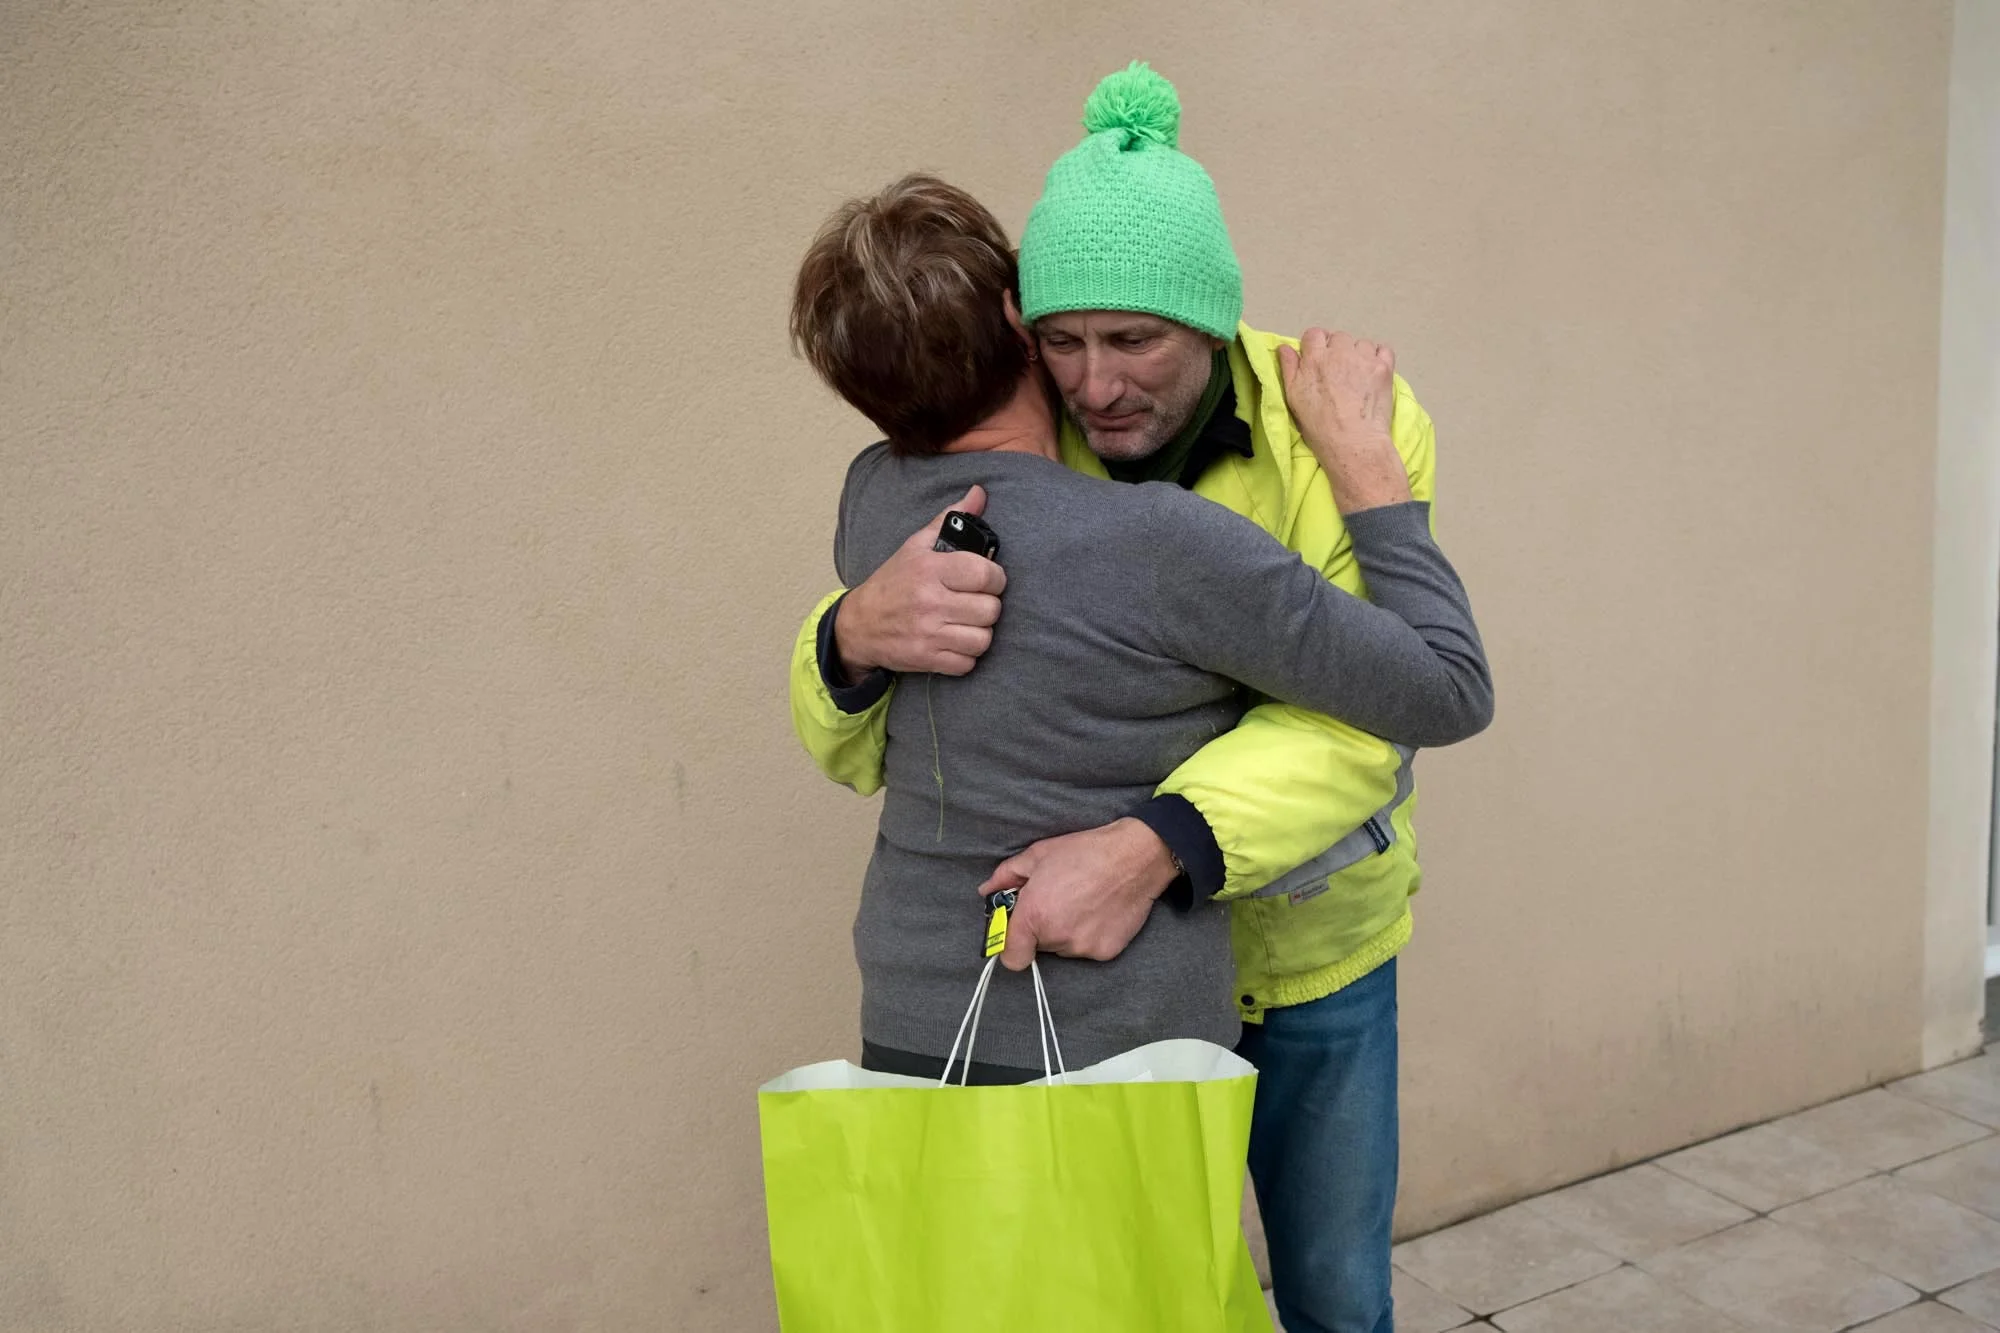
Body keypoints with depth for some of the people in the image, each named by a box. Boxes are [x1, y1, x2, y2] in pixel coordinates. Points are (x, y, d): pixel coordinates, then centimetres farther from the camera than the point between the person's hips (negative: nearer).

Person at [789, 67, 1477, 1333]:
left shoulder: (1351, 423, -21)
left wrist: (1152, 847, -47)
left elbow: (1356, 711, -31)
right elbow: (861, 746, -17)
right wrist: (858, 636, -41)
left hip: (1320, 965, 0)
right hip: (1103, 964, 0)